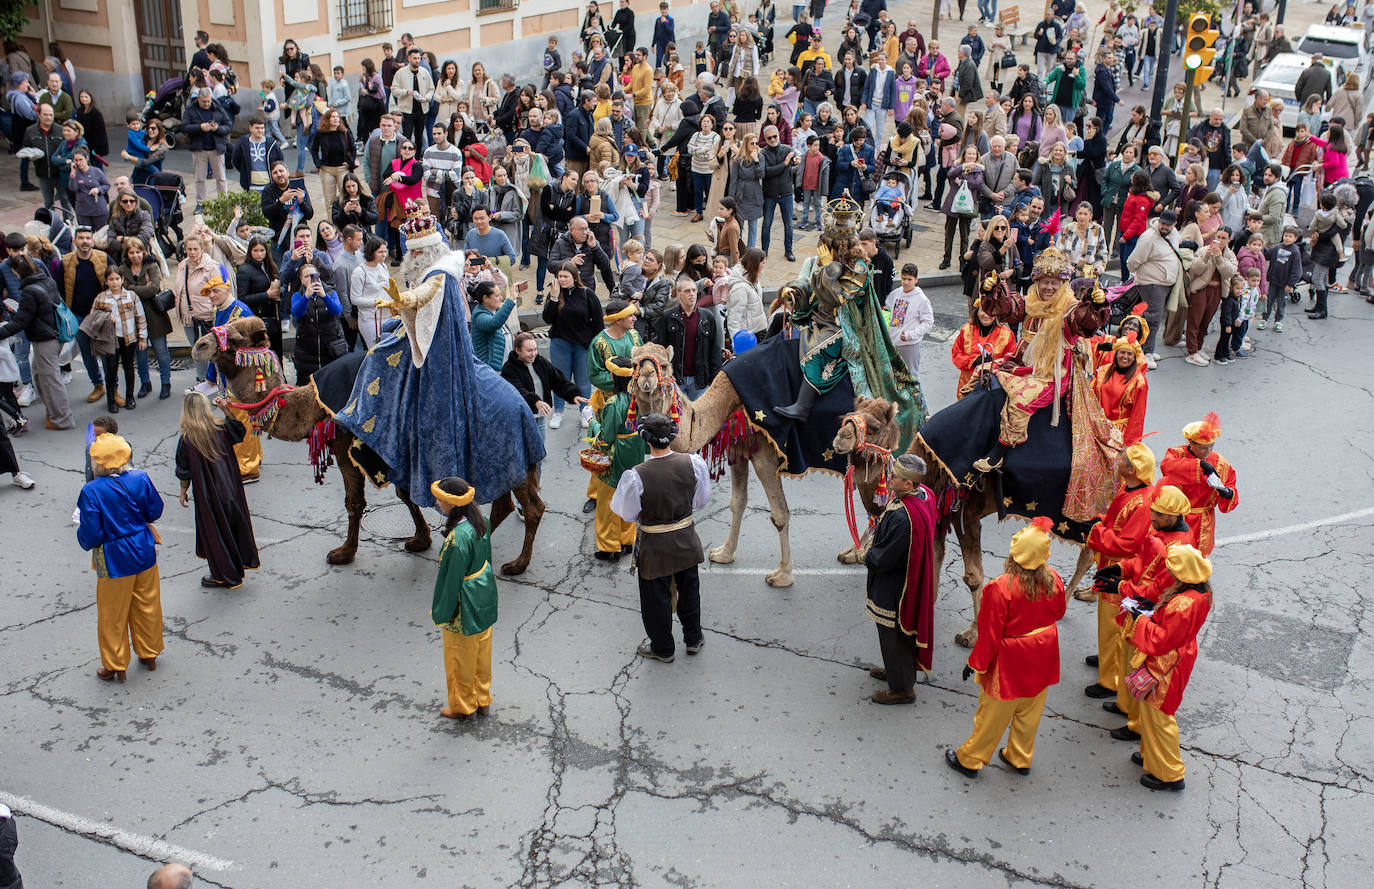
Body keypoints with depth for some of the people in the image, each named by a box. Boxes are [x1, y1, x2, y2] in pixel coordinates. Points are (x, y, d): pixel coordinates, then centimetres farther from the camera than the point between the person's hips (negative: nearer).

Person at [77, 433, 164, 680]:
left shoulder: (91, 492, -23)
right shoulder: (140, 479, -12)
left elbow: (92, 536, -20)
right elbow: (155, 511, 1)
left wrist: (81, 533, 3)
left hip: (115, 562, -4)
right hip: (145, 553, 4)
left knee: (113, 615, 14)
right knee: (147, 606, 21)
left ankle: (115, 665, 29)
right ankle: (149, 654, 36)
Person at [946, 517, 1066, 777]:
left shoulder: (1000, 588, -28)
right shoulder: (1053, 579, -14)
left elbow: (990, 634, -20)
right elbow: (1058, 612, 6)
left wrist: (976, 663, -7)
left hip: (1009, 663, -5)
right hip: (1042, 660, 5)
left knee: (993, 714, 12)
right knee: (1029, 711, 22)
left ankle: (969, 760, 29)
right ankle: (1021, 759, 40)